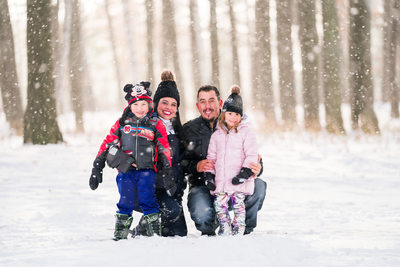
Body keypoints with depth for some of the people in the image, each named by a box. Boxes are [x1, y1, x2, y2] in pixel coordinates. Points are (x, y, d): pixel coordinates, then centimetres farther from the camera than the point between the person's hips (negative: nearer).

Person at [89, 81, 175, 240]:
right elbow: (107, 144, 11)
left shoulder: (156, 125, 6)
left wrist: (167, 176, 3)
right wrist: (96, 169, 7)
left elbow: (164, 151, 8)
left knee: (147, 200, -12)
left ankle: (155, 232, -3)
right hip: (125, 170, 1)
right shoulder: (122, 123, 9)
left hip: (146, 169, -1)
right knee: (126, 202, -6)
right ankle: (120, 235, 5)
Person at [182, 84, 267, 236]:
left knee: (258, 187, -29)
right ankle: (208, 231, 9)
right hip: (202, 186, -1)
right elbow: (181, 162, 1)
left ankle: (245, 231, -4)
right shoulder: (190, 130, 4)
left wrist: (256, 169, -22)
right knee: (202, 217, -33)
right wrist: (196, 166, -22)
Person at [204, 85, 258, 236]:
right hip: (221, 181, 4)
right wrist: (209, 174, 7)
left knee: (238, 203, -1)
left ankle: (239, 228, 9)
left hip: (239, 181, -4)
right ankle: (225, 228, 12)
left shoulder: (246, 133, 0)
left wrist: (244, 173, -14)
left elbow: (251, 156, -5)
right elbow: (211, 157, 17)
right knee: (219, 203, 1)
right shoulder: (217, 135, 14)